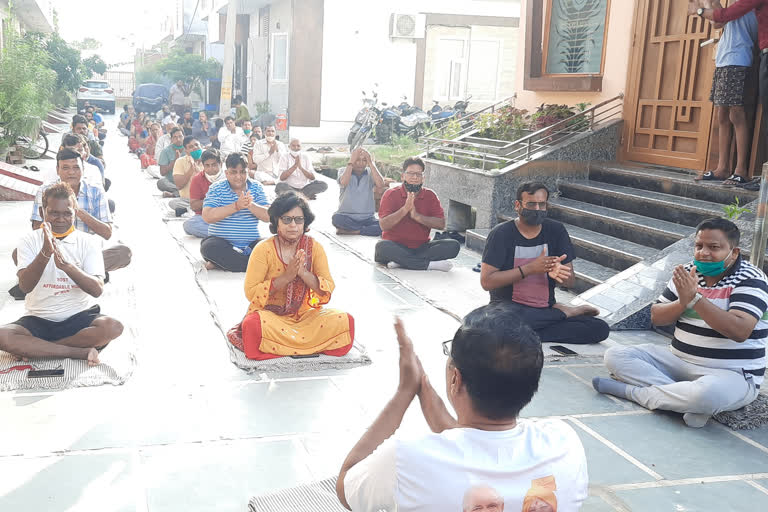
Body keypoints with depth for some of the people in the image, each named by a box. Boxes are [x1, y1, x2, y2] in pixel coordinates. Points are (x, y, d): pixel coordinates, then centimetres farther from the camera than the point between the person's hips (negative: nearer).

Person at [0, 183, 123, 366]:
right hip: (38, 319, 0)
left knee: (113, 328, -30)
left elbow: (97, 289, -11)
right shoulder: (30, 241, 2)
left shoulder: (87, 242, 2)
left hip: (78, 317, 0)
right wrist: (45, 253, -28)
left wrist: (66, 265, -27)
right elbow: (25, 286, -13)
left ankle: (32, 348, -17)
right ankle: (81, 352, -23)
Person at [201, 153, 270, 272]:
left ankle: (220, 262, -19)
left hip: (251, 243, 3)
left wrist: (250, 205, -22)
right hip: (221, 242, -2)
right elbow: (207, 216, -15)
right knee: (208, 246, -33)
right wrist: (236, 206, -22)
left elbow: (269, 216, -4)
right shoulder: (216, 188, 1)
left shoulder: (256, 188, 7)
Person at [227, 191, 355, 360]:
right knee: (253, 324, -37)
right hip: (270, 313, -3)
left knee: (344, 321, -20)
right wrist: (286, 277, -22)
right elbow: (251, 292, -13)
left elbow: (328, 289, -3)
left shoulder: (314, 247, 0)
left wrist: (303, 273, -21)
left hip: (304, 313, 4)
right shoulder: (263, 250, -9)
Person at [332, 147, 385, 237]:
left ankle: (349, 231, -23)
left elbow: (380, 185, -14)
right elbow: (343, 182, -20)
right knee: (336, 218, -36)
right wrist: (351, 162, -14)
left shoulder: (370, 173, 7)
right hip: (347, 217, -1)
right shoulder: (344, 171, 4)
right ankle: (368, 229, -21)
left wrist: (371, 163, -12)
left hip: (367, 218, 1)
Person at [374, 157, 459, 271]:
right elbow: (384, 225, -12)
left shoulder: (430, 196, 7)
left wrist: (417, 216, -17)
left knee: (453, 246, -20)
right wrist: (405, 209, -22)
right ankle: (430, 264, -31)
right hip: (396, 247, -3)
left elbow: (441, 224, -5)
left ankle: (401, 261, -28)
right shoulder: (391, 194, -1)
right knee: (382, 246, -35)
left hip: (422, 247, 3)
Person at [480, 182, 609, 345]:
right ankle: (564, 312, -13)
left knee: (600, 328, -15)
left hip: (546, 311, 3)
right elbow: (486, 281, -14)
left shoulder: (556, 231, 6)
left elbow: (570, 281, 5)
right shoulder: (501, 234, -6)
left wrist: (558, 274, -21)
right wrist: (530, 269, -19)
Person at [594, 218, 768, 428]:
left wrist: (694, 298, -28)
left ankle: (632, 391, -18)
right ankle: (687, 400, -21)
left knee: (706, 393, -42)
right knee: (615, 355, -9)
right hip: (678, 360, 6)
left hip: (731, 375, -6)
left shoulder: (751, 280, -12)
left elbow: (740, 331, -27)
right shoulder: (688, 273, 6)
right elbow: (656, 318, 5)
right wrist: (682, 302, -16)